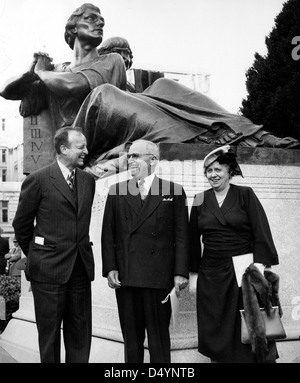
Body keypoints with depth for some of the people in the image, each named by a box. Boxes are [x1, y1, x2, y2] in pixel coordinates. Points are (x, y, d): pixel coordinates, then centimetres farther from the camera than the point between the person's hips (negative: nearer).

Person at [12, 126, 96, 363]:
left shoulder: (88, 181, 8)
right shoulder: (38, 180, -8)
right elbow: (22, 224, 1)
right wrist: (35, 255, 9)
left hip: (81, 267, 5)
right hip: (49, 268, -5)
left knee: (80, 333, 11)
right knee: (49, 332, 8)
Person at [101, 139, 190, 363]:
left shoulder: (174, 191, 2)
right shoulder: (117, 191, 9)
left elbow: (182, 236, 0)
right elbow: (108, 234, 7)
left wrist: (181, 272, -7)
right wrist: (110, 268, -2)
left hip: (159, 277, -2)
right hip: (125, 276, 2)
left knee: (159, 335, 5)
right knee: (131, 336, 10)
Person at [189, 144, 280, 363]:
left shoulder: (245, 195, -1)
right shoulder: (200, 200, 7)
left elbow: (261, 232, -6)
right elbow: (193, 239, 8)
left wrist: (260, 267, -15)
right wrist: (193, 274, 5)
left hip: (243, 271, -3)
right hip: (211, 276, 3)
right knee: (215, 332, 7)